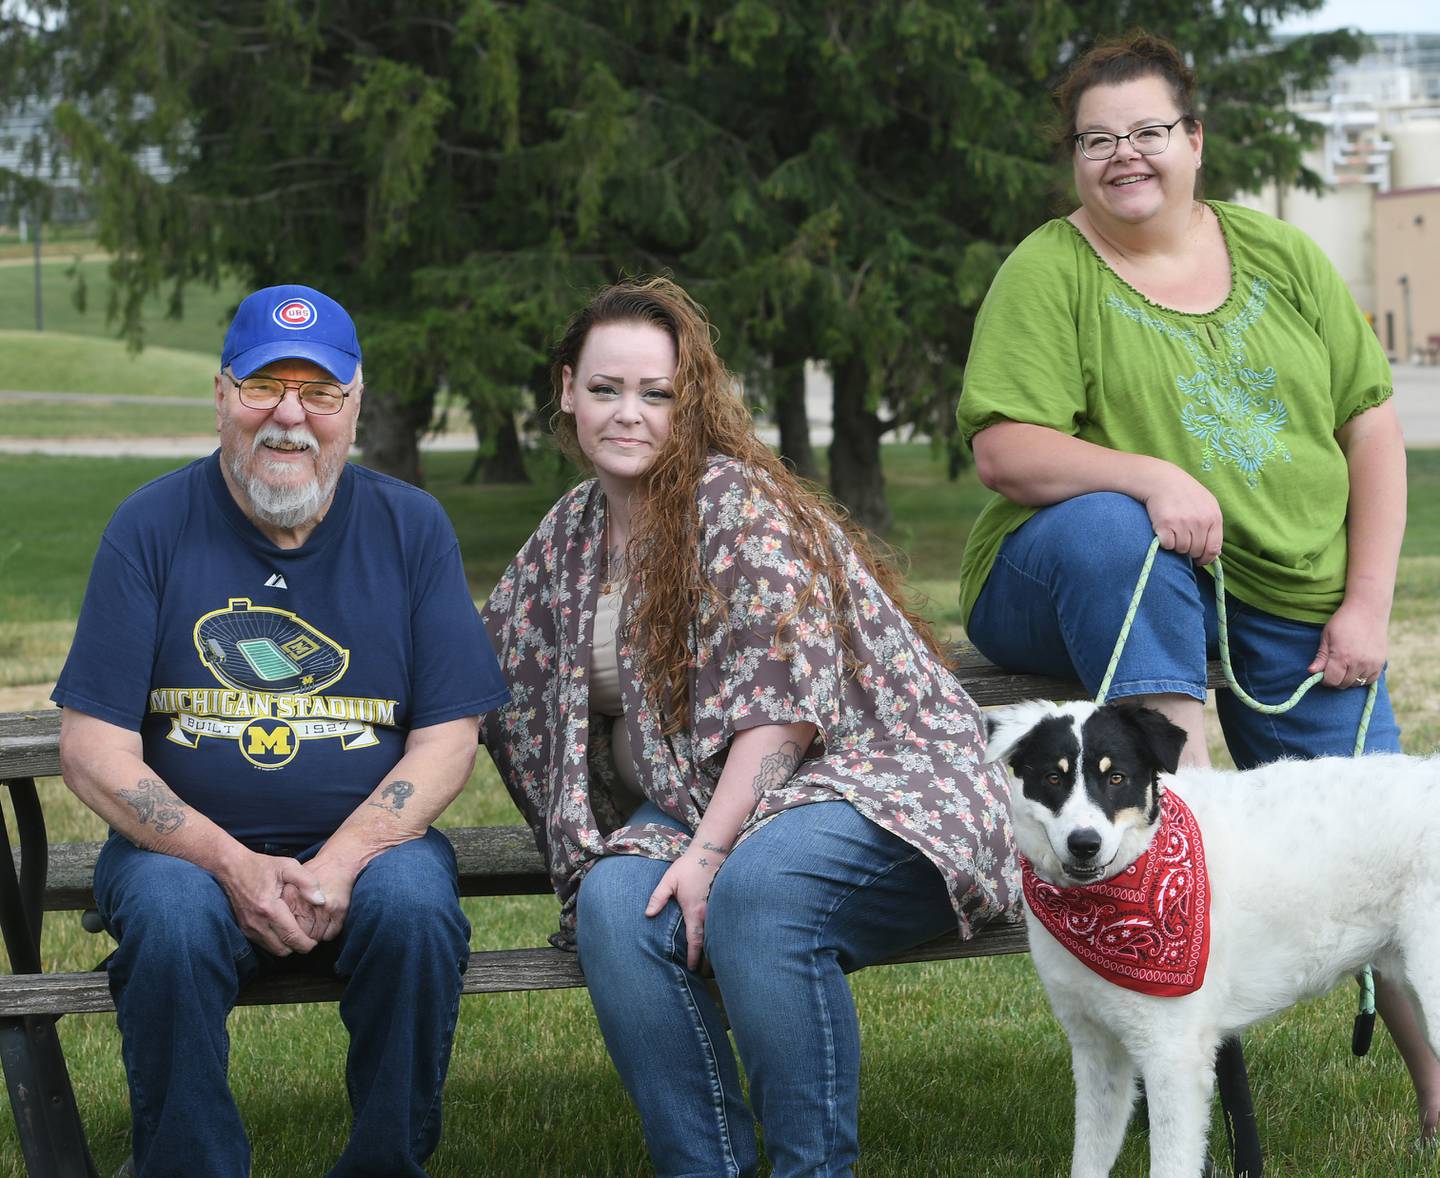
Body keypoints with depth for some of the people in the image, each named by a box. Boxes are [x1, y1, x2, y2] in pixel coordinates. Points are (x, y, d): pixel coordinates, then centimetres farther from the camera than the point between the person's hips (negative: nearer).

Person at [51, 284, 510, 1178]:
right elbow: (94, 751, -4)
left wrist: (341, 863, -17)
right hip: (190, 846, -1)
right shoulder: (152, 526, 0)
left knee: (416, 907, -30)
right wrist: (233, 867, -17)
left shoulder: (411, 527, 4)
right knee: (170, 920, -32)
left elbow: (447, 741, 0)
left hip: (367, 843, 1)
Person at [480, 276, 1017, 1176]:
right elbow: (509, 680, 28)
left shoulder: (738, 502, -10)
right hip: (694, 806, 6)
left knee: (754, 890, -37)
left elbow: (780, 705, -18)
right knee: (611, 904, -26)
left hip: (867, 783, -6)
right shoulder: (568, 537, 14)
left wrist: (708, 853, -22)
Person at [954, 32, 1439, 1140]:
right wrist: (1149, 477, -29)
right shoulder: (1048, 273, -2)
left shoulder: (1281, 257, 10)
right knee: (1108, 526, -37)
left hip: (1293, 615, 3)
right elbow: (1005, 451, -12)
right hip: (1074, 585, -3)